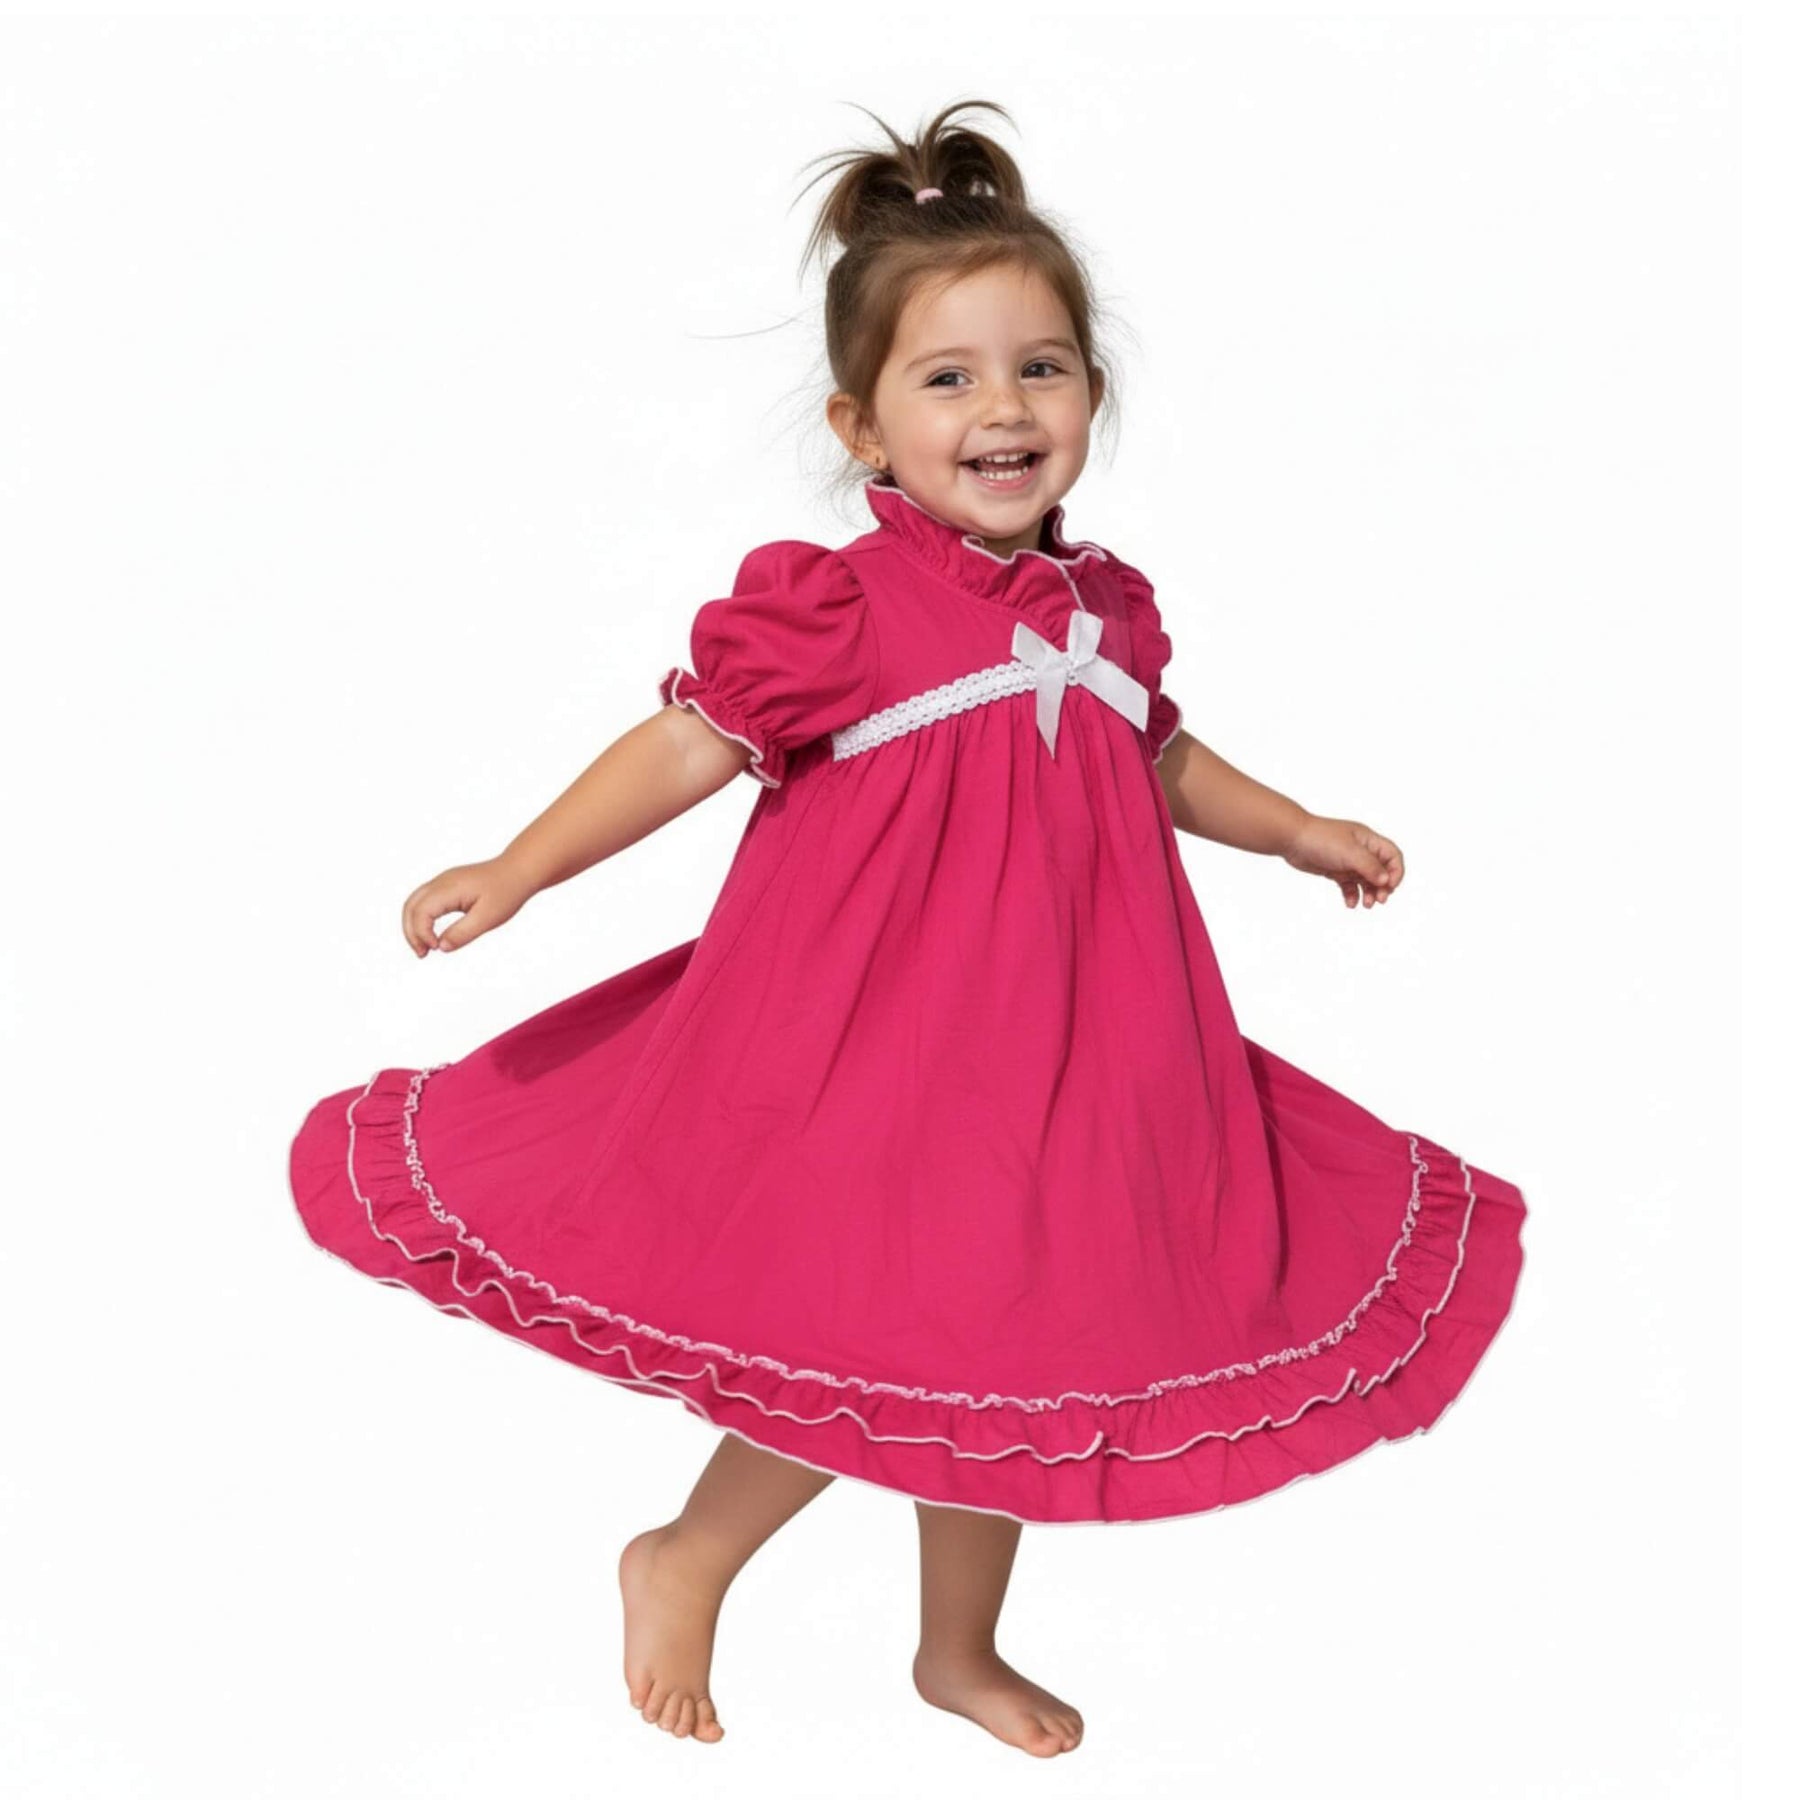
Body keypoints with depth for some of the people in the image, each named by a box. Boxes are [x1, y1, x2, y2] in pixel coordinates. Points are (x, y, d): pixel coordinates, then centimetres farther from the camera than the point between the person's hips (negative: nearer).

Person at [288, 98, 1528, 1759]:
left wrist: (1307, 834, 25)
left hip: (1050, 1040, 6)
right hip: (873, 1038, -6)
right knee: (883, 1336, -7)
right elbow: (693, 743, -14)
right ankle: (686, 1560, 20)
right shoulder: (828, 604, -13)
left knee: (1007, 1342, 15)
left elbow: (1163, 762, 22)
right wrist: (514, 873, -20)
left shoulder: (1105, 606, 5)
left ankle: (963, 1650, 36)